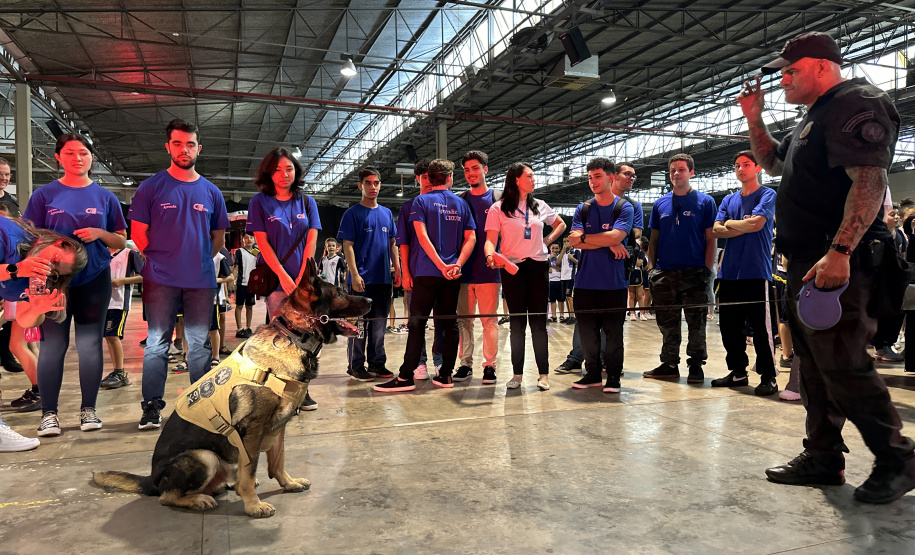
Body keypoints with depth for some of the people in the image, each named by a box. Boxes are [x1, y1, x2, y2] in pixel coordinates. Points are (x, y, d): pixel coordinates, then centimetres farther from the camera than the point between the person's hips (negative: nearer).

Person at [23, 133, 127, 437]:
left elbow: (121, 241, 10)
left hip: (95, 280, 1)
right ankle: (49, 413, 9)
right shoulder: (44, 195, 5)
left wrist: (99, 233, -10)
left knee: (90, 344, 4)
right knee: (53, 345, 0)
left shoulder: (105, 197, 8)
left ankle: (88, 409, 14)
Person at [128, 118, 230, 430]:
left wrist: (200, 260, 7)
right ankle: (152, 407, 10)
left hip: (201, 280, 2)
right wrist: (159, 260, 1)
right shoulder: (151, 187, 3)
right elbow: (138, 233, 3)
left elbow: (219, 237, 16)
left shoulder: (211, 192, 11)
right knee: (156, 344, 2)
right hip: (161, 280, -2)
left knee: (199, 345, 9)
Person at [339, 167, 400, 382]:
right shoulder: (353, 213, -1)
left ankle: (377, 363, 20)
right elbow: (348, 246, -6)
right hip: (362, 279, -5)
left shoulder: (387, 213, 14)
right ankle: (356, 366, 10)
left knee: (379, 323, 11)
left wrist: (397, 268, 10)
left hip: (383, 278, 5)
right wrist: (355, 274, -15)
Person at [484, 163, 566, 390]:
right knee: (517, 322, 3)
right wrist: (490, 256, -26)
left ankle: (543, 374, 7)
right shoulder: (498, 209, 1)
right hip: (512, 268, -2)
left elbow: (560, 224, 25)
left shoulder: (539, 206, 11)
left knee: (538, 322, 2)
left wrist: (548, 240, 9)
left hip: (538, 267, 2)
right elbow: (490, 239, -6)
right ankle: (517, 374, 12)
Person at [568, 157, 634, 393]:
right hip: (585, 280, 3)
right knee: (587, 330, 7)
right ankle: (592, 373, 21)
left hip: (614, 282, -3)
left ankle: (613, 375, 16)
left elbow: (615, 236, -15)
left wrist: (584, 237, -6)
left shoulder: (624, 208, 1)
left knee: (613, 331, 3)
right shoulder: (582, 209, 10)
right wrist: (608, 244, -10)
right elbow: (574, 241, -4)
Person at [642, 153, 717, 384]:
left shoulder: (705, 201, 2)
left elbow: (710, 240, -1)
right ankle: (669, 365, 19)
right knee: (667, 323, 9)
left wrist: (707, 270, -9)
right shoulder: (660, 204, 12)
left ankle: (696, 365, 14)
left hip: (694, 272, -3)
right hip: (664, 272, 4)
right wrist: (651, 268, 6)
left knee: (696, 323, 3)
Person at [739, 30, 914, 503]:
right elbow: (773, 163, 37)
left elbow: (870, 181, -22)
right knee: (815, 368, 12)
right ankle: (824, 457, 22)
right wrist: (754, 118, 23)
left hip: (837, 266, -10)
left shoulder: (857, 103, -9)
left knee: (844, 366, -9)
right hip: (807, 266, 10)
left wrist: (840, 251, -30)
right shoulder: (815, 117, 23)